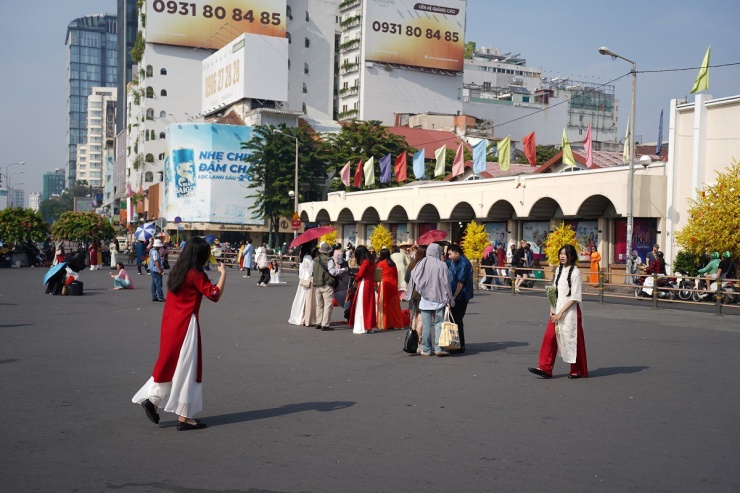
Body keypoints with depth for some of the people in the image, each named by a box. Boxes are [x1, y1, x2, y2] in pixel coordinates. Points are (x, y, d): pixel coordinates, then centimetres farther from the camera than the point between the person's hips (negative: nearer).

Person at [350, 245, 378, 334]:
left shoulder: (365, 262, -15)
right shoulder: (371, 261, 11)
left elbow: (360, 274, -15)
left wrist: (355, 277, 6)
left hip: (363, 285, -9)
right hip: (370, 284, 9)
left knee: (361, 306, -4)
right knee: (369, 305, 12)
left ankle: (362, 327, -4)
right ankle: (369, 326, 16)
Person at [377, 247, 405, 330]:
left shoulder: (380, 263, -3)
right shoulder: (393, 263, 10)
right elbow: (396, 275, 12)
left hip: (384, 284, -5)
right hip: (393, 284, 5)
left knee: (384, 304, 0)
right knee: (393, 304, 9)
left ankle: (384, 324, -2)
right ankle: (394, 323, 11)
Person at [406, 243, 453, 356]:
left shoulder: (422, 264, -3)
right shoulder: (442, 265, -6)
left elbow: (413, 279, -1)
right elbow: (446, 283, -4)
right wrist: (448, 299, 3)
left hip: (425, 299, 1)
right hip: (438, 299, -1)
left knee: (426, 325, 5)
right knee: (439, 324, 5)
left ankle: (426, 349, 7)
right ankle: (438, 348, -1)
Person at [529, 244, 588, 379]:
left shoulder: (575, 272, -10)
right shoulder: (559, 270, 10)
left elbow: (574, 297, -13)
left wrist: (561, 312, -16)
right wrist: (552, 309, 3)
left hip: (570, 311, -6)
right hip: (557, 310, 6)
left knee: (573, 339, 3)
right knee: (549, 337, -3)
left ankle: (578, 371, 18)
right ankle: (545, 368, 0)